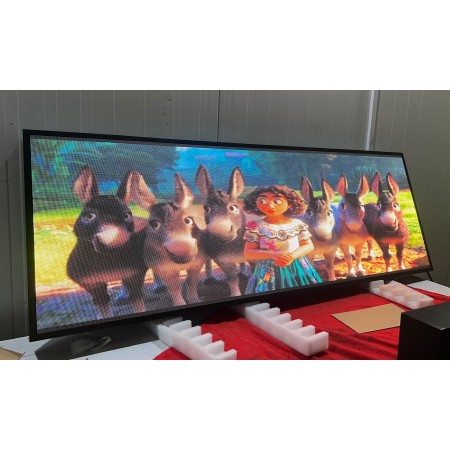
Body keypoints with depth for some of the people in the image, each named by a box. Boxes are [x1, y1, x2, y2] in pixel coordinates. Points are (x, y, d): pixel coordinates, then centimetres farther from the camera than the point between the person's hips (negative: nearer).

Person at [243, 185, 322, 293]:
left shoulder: (297, 224, -3)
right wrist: (273, 255, -23)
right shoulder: (255, 227, -8)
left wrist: (292, 256, -19)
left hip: (298, 270, 2)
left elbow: (309, 246, 1)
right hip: (269, 272, -2)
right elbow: (248, 253, -9)